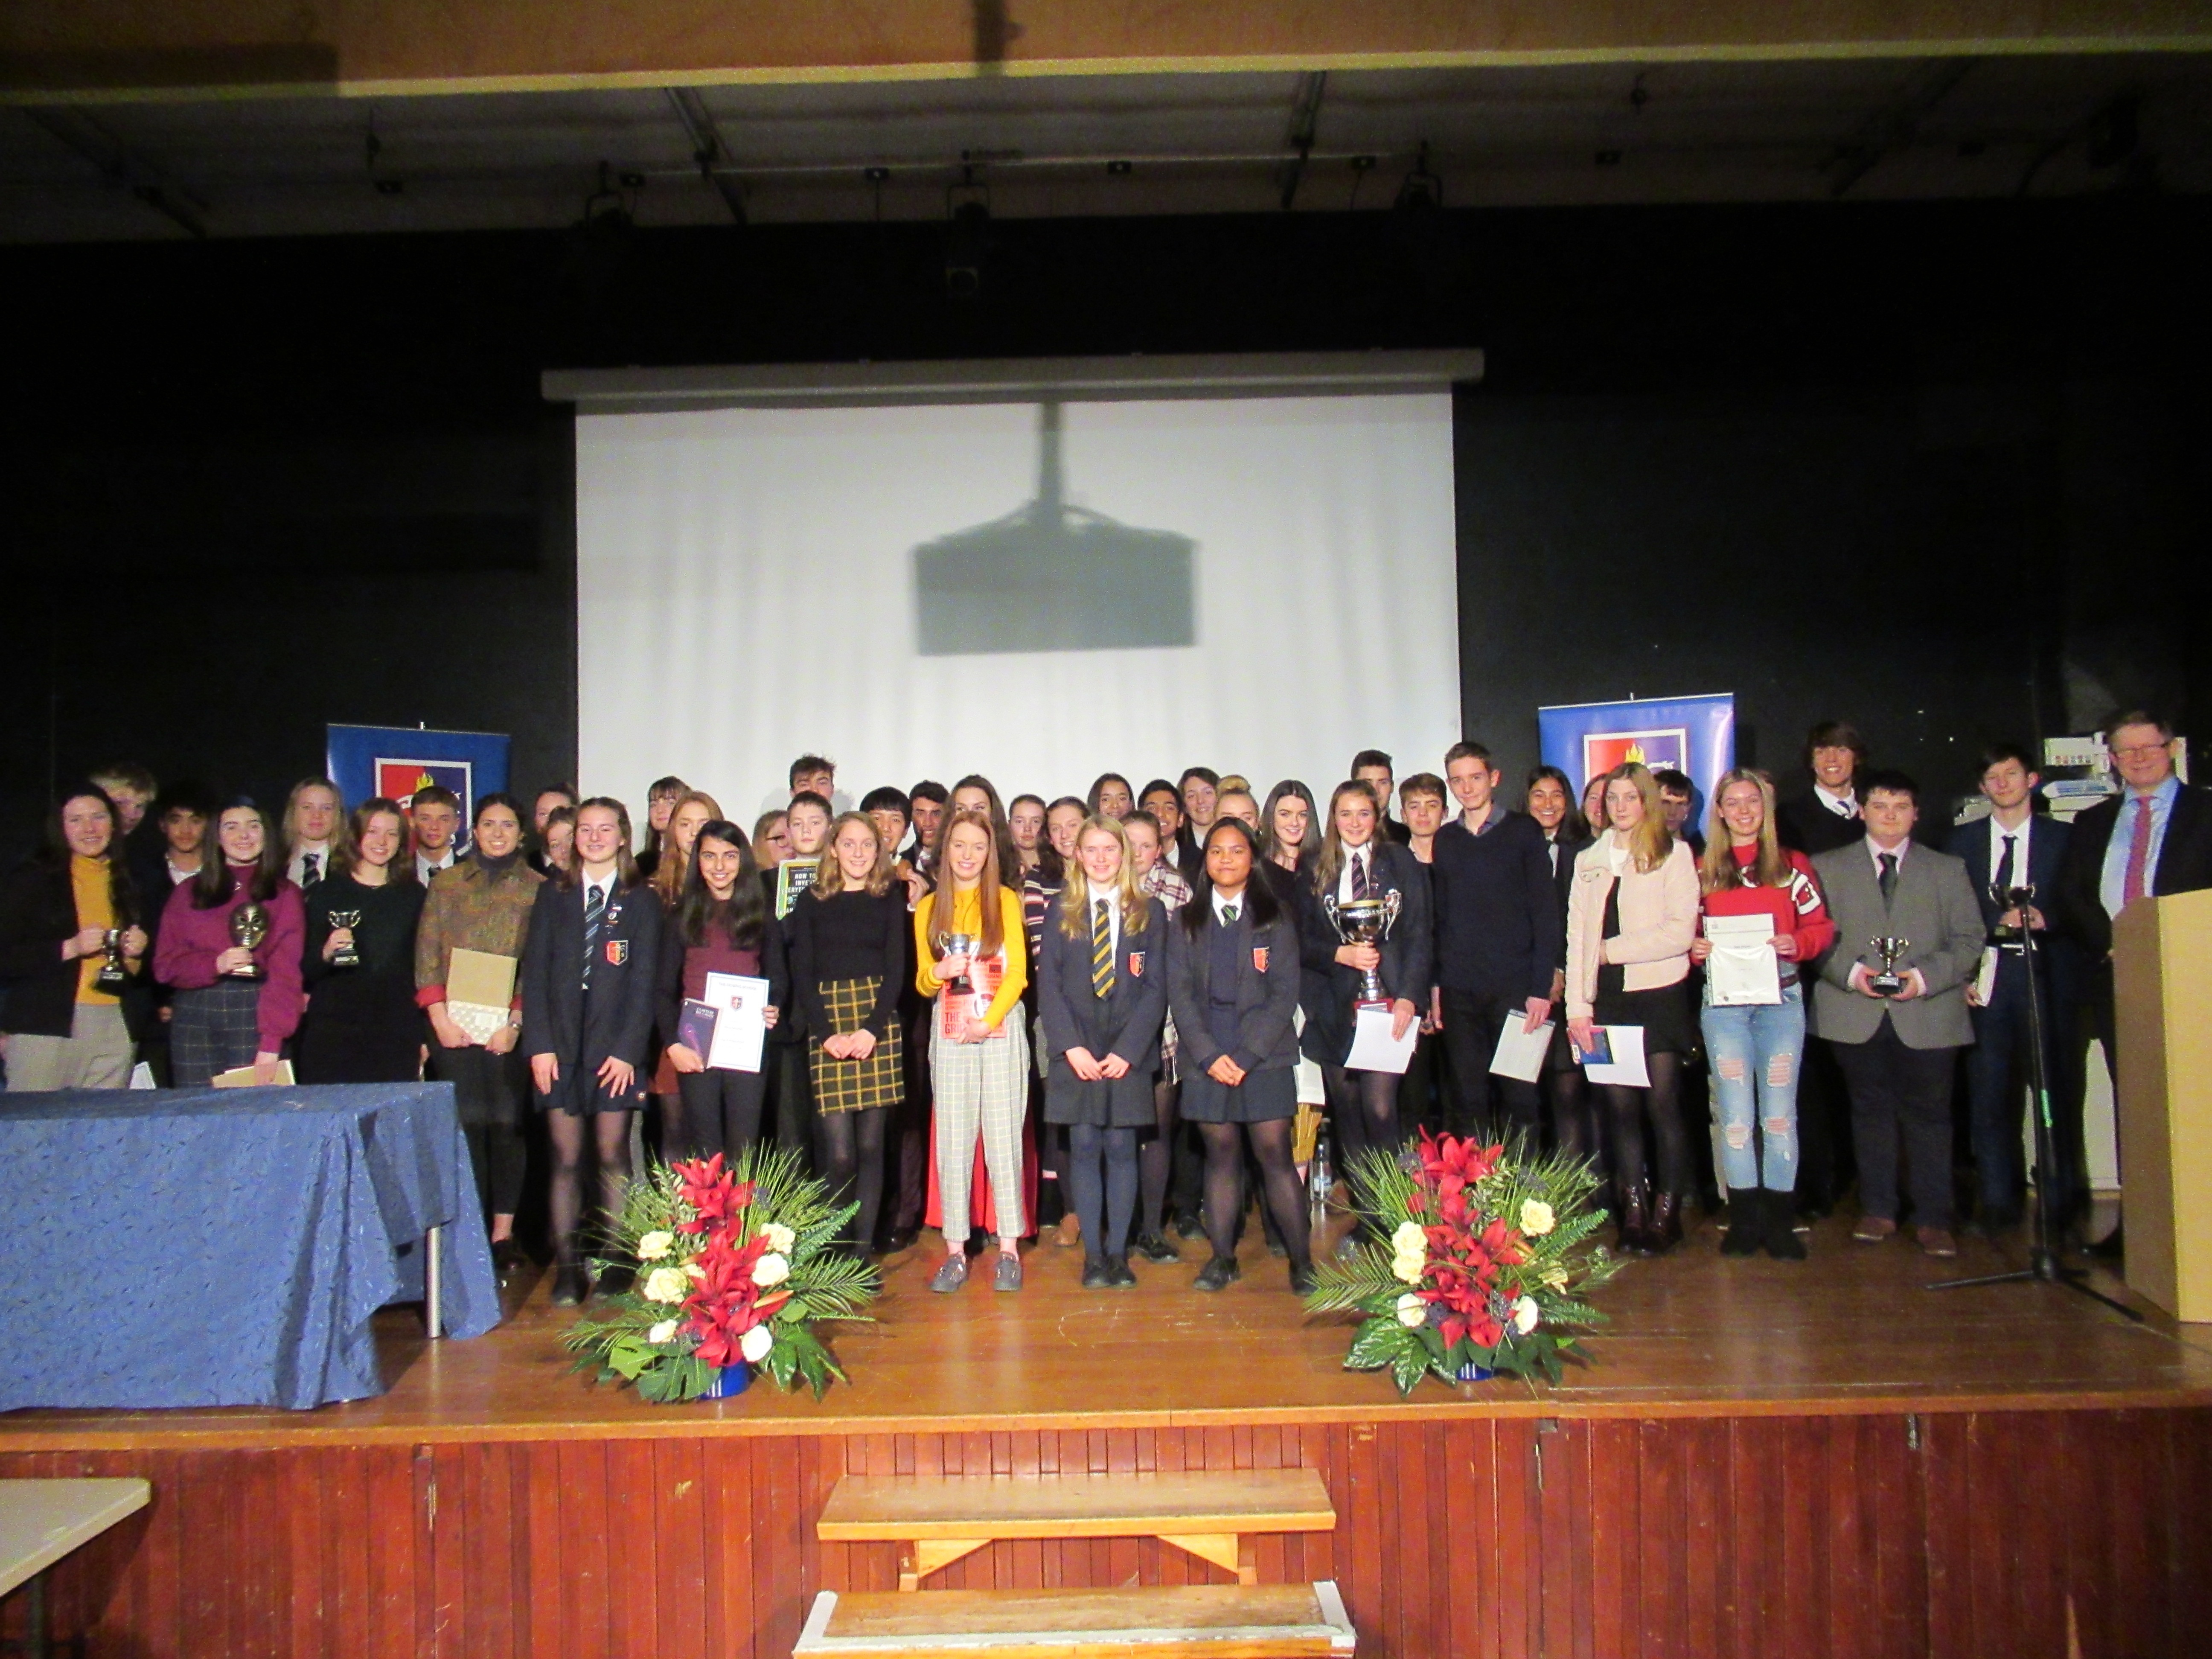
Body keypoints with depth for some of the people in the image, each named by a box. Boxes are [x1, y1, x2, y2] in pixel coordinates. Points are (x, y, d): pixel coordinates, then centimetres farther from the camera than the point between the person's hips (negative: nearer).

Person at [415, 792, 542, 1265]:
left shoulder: (538, 889, 6)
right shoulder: (446, 883, 11)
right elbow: (426, 956, 7)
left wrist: (515, 1023, -8)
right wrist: (440, 1018, -4)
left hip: (509, 1027, -1)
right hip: (454, 1025, 1)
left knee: (507, 1125, 0)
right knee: (464, 1126, -1)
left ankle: (503, 1233, 8)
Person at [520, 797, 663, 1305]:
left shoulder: (641, 901, 5)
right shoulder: (553, 895, 10)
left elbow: (644, 981, -1)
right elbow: (535, 973, 5)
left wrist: (628, 1050, -9)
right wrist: (539, 1045, -5)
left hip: (615, 1046, -1)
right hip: (560, 1044, 2)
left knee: (613, 1157, 1)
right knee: (566, 1158, 1)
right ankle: (567, 1268, 6)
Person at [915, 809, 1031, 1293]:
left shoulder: (1006, 900, 5)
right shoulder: (929, 907, 12)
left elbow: (1017, 973, 1)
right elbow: (923, 983, 13)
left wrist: (989, 1020, -12)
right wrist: (939, 972, -9)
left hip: (1001, 1030, -2)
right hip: (949, 1034, 2)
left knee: (1003, 1136, -3)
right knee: (952, 1139, 0)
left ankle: (1009, 1250, 3)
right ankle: (956, 1252, 4)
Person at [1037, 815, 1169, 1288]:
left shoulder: (1150, 912, 7)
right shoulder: (1062, 912, 9)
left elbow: (1155, 988, 1)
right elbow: (1048, 984, 2)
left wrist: (1127, 1050, -9)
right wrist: (1071, 1046, -9)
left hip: (1128, 1053, 0)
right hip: (1076, 1053, 1)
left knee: (1121, 1148, 0)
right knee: (1085, 1147, 0)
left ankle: (1118, 1253, 9)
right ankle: (1093, 1254, 7)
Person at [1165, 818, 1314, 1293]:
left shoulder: (1275, 918, 5)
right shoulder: (1185, 922, 10)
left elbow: (1286, 993, -1)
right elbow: (1179, 993, 4)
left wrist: (1247, 1054, -11)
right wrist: (1209, 1054, -8)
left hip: (1265, 1055, -2)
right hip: (1206, 1058, 2)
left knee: (1275, 1153, -4)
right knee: (1221, 1152, 4)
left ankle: (1302, 1260, 3)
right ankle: (1222, 1258, 13)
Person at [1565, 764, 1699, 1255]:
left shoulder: (1674, 855, 2)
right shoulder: (1588, 860, 14)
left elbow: (1680, 932, -7)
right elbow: (1576, 937, 8)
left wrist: (1613, 950, -7)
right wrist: (1577, 1006, 0)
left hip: (1659, 997, -3)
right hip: (1607, 999, 3)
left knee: (1662, 1105, -3)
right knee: (1620, 1108, 4)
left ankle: (1667, 1212, 7)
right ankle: (1632, 1213, 11)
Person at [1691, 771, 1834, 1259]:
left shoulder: (1792, 864, 8)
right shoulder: (1702, 870, 9)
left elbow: (1821, 926, 5)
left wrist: (1797, 942, -14)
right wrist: (1694, 948, -10)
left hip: (1781, 997, 0)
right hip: (1723, 1002, 0)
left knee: (1779, 1109, 1)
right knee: (1736, 1111, 1)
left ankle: (1780, 1220, 8)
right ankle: (1744, 1219, 9)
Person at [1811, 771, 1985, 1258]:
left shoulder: (1948, 870, 12)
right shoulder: (1827, 867, 11)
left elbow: (1969, 941, 5)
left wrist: (1924, 977, -11)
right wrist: (1851, 972, -12)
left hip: (1928, 1014, 0)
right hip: (1857, 1015, 0)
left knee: (1928, 1114, 1)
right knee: (1870, 1110, 7)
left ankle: (1934, 1218, 9)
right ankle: (1878, 1210, 17)